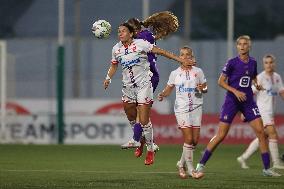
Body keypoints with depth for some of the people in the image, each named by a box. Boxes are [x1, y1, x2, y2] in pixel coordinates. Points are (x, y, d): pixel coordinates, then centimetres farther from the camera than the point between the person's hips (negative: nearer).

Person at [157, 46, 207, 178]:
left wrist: (202, 89, -12)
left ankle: (182, 163, 22)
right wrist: (163, 95, -8)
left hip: (196, 108, 2)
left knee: (195, 140, 0)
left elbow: (205, 88, 11)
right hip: (181, 108, -2)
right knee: (188, 139, -11)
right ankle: (190, 169, -2)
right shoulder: (175, 74, 5)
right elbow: (169, 88, 13)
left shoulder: (198, 72, 5)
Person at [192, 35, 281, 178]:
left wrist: (256, 84, 2)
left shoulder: (253, 63, 6)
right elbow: (221, 81, -6)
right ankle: (201, 165, 4)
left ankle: (267, 168, 2)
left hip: (248, 102, 4)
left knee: (260, 131, -5)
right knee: (221, 135, -7)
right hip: (232, 101, -4)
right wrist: (235, 91, -17)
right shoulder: (232, 63, -8)